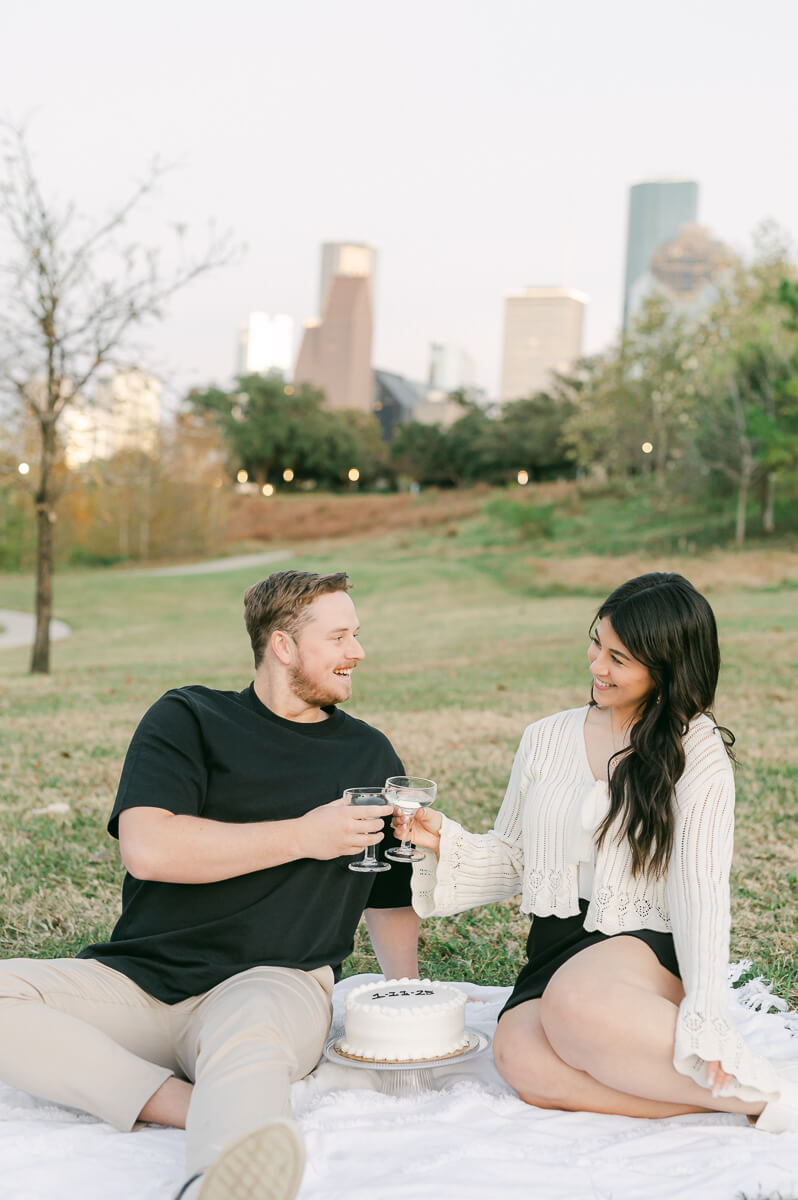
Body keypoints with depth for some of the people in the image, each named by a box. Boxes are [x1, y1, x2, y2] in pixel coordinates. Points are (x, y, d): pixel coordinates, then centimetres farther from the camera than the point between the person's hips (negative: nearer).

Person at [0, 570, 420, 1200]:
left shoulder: (370, 755, 18)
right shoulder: (187, 719, 8)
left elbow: (389, 900, 28)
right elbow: (148, 849, -10)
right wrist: (304, 835, -8)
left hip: (272, 983, -1)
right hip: (136, 980, 1)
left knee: (250, 1043, -38)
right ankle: (199, 1110, -35)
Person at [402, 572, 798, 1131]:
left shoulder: (696, 750, 0)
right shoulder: (546, 739, 13)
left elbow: (701, 889, -9)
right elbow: (511, 858, 19)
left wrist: (705, 1017, -22)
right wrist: (445, 840, -2)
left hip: (649, 946, -4)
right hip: (555, 951, 4)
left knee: (574, 1002, -39)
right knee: (522, 1059, -30)